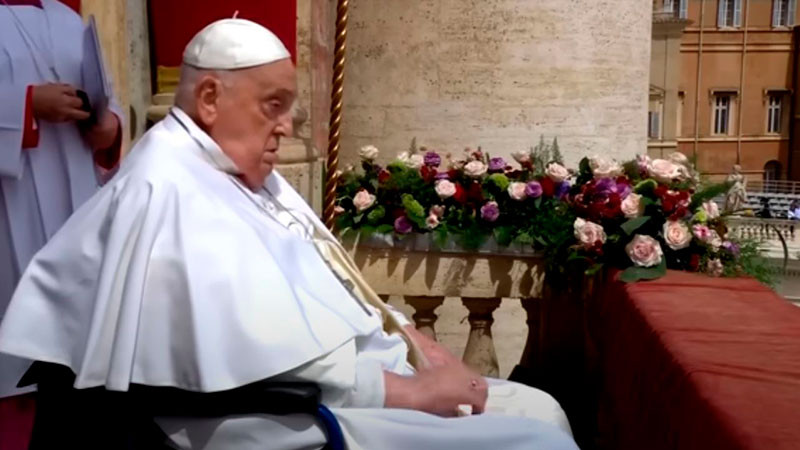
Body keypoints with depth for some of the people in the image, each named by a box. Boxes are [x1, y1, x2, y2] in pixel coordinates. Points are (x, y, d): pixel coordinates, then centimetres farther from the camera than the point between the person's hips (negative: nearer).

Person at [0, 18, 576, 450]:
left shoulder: (251, 174, 12)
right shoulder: (175, 191, -19)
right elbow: (272, 363, -27)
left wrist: (420, 343, 3)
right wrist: (416, 390, -18)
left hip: (363, 378, 10)